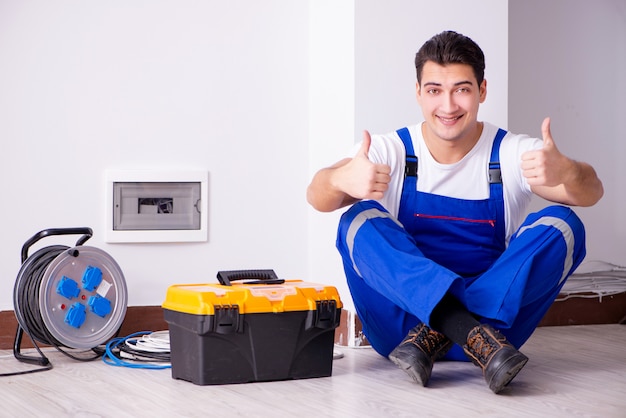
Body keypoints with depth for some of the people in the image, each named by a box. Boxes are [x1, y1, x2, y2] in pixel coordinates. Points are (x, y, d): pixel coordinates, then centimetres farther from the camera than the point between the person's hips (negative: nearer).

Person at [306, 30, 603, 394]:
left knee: (561, 225, -18)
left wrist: (567, 173, -42)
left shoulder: (513, 154, 0)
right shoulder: (391, 152, 0)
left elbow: (591, 192, -17)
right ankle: (475, 337, -39)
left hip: (498, 317, 0)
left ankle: (432, 337, -28)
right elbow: (318, 197, -18)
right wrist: (341, 180, -43)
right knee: (361, 220, -22)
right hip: (402, 322, 0)